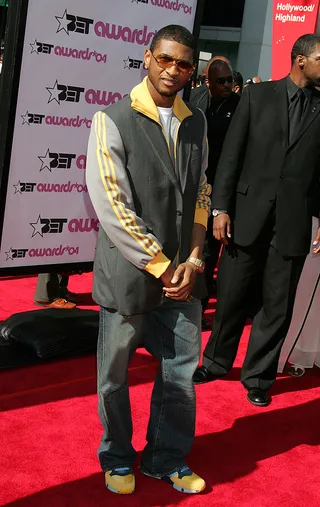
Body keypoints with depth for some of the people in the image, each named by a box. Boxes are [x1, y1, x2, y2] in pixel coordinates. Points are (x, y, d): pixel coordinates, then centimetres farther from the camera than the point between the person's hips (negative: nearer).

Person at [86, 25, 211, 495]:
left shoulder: (196, 122, 9)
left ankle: (167, 458, 32)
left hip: (182, 275, 5)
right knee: (114, 376, 10)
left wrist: (192, 260, -1)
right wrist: (161, 266, -13)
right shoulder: (114, 120, -8)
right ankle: (118, 458, 33)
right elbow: (111, 205, -14)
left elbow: (201, 193, 12)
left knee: (182, 371, 11)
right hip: (128, 274, -4)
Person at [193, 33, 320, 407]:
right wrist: (220, 208, -5)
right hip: (248, 215, 0)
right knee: (230, 296, 10)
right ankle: (217, 362, 31)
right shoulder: (257, 95, 2)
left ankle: (258, 378, 25)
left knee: (277, 306, 8)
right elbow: (231, 154, 0)